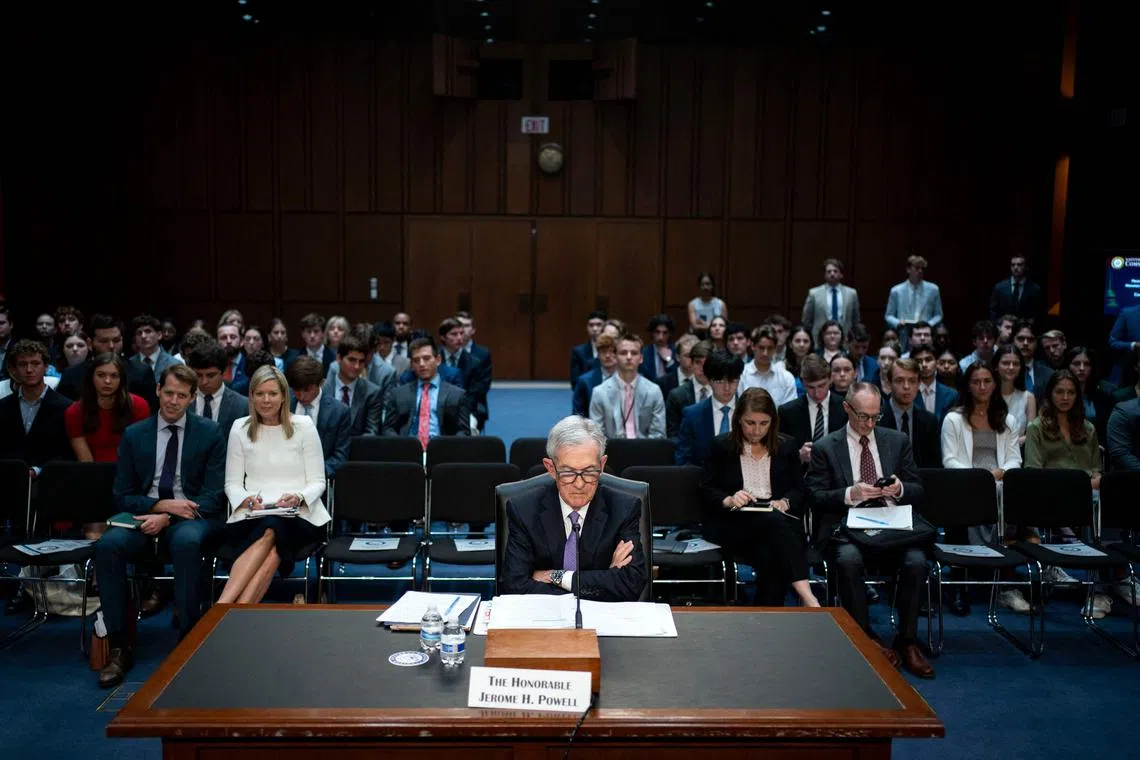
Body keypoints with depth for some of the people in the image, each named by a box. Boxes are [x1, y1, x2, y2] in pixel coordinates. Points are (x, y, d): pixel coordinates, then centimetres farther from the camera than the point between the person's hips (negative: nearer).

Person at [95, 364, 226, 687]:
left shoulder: (209, 433, 5)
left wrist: (168, 518, -15)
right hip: (144, 515, 2)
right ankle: (118, 647, -18)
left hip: (190, 517, -2)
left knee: (186, 541, -37)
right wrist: (161, 505, -12)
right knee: (108, 545, -29)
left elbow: (214, 496, -2)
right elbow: (122, 496, 8)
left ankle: (188, 640, -25)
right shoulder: (134, 434, 11)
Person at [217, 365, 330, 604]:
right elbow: (232, 483, 11)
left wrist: (298, 498, -16)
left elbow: (317, 482, 5)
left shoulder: (303, 426, 5)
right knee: (272, 549, -35)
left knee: (271, 532, -37)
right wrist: (247, 500, -11)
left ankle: (222, 608, -47)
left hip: (299, 515, -1)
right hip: (251, 517, 1)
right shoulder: (240, 428, 11)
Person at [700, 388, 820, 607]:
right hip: (732, 523, -2)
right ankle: (808, 598, -45)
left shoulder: (786, 446, 16)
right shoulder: (721, 446, 10)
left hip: (780, 520, 2)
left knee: (769, 555, -36)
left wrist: (785, 503, -8)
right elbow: (706, 491, 7)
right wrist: (728, 500, -14)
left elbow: (799, 489, 14)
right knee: (774, 522, -36)